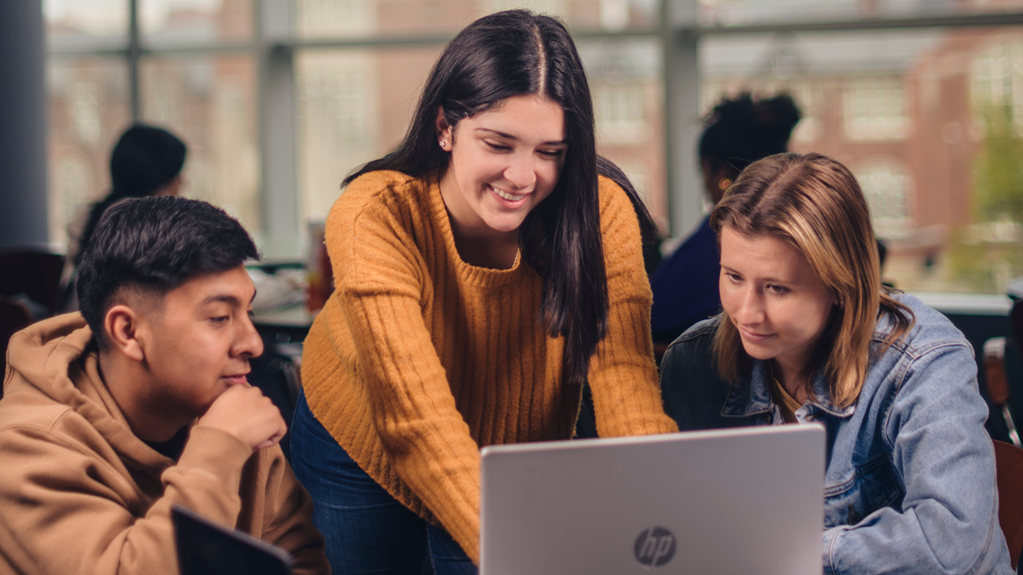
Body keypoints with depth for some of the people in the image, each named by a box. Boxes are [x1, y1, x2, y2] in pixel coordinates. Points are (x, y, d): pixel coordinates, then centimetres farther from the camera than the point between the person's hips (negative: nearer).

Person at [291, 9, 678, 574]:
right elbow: (417, 417, -45)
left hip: (519, 460, 2)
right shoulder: (375, 219, -35)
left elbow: (627, 387, -35)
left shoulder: (602, 212, -26)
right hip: (362, 448, -1)